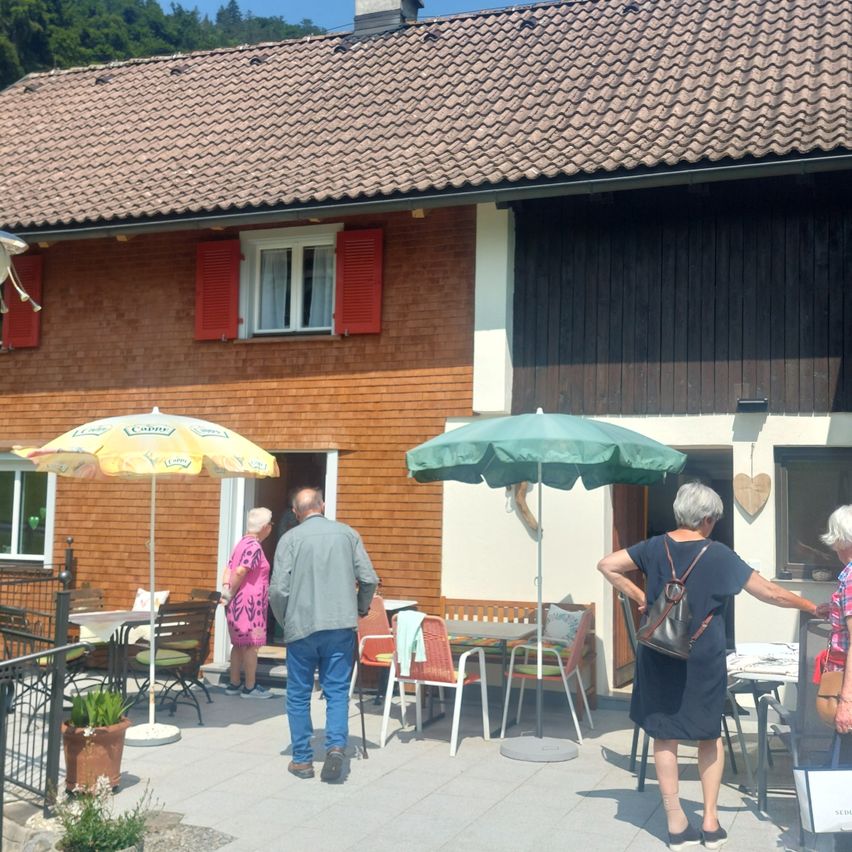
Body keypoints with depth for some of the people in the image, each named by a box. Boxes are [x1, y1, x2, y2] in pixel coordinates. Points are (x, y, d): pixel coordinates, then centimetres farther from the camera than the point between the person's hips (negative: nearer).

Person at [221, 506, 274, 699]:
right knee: (251, 645, -3)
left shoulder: (242, 543, 16)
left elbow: (229, 569, 9)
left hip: (238, 603, 10)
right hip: (249, 603, -10)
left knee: (239, 644, 14)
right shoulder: (254, 547, -14)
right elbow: (240, 572, -22)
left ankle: (234, 684, 19)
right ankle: (250, 687, 1)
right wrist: (231, 594, -12)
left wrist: (226, 589, -1)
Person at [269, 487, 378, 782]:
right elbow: (369, 579, 1)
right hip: (341, 625, 1)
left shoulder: (290, 539, -2)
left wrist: (284, 621, 10)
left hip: (301, 626, -1)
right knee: (337, 690, 8)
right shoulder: (347, 533, 5)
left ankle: (302, 759, 16)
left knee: (298, 695, 11)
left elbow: (278, 589, -7)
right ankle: (336, 745, -10)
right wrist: (360, 609, 19)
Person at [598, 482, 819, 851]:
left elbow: (607, 565, 0)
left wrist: (639, 596, 3)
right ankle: (710, 821, 18)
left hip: (659, 657, 2)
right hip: (703, 660, -2)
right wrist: (811, 606, 8)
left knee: (664, 734, 10)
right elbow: (771, 593, -5)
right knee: (710, 733, 17)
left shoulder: (655, 547, -2)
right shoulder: (719, 555, -10)